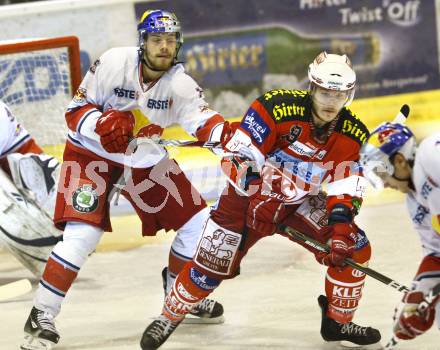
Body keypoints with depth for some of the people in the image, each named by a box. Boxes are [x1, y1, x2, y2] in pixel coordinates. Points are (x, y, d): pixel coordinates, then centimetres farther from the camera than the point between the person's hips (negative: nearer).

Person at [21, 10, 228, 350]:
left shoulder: (180, 84, -14)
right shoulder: (113, 63, -21)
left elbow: (202, 120, -29)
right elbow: (76, 110, -14)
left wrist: (227, 134, -51)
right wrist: (102, 124, -35)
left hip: (147, 161, 5)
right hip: (92, 155, -4)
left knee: (199, 221, 2)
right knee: (82, 235, -21)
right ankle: (42, 317, -12)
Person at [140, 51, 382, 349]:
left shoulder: (352, 134, -12)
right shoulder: (278, 107, -26)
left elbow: (346, 187, -11)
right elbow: (240, 155, -26)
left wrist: (341, 226, -26)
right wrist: (259, 203, -35)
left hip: (301, 202, 4)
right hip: (250, 194, -4)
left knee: (353, 248, -8)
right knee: (211, 267, -6)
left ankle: (338, 321, 11)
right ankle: (169, 318, 18)